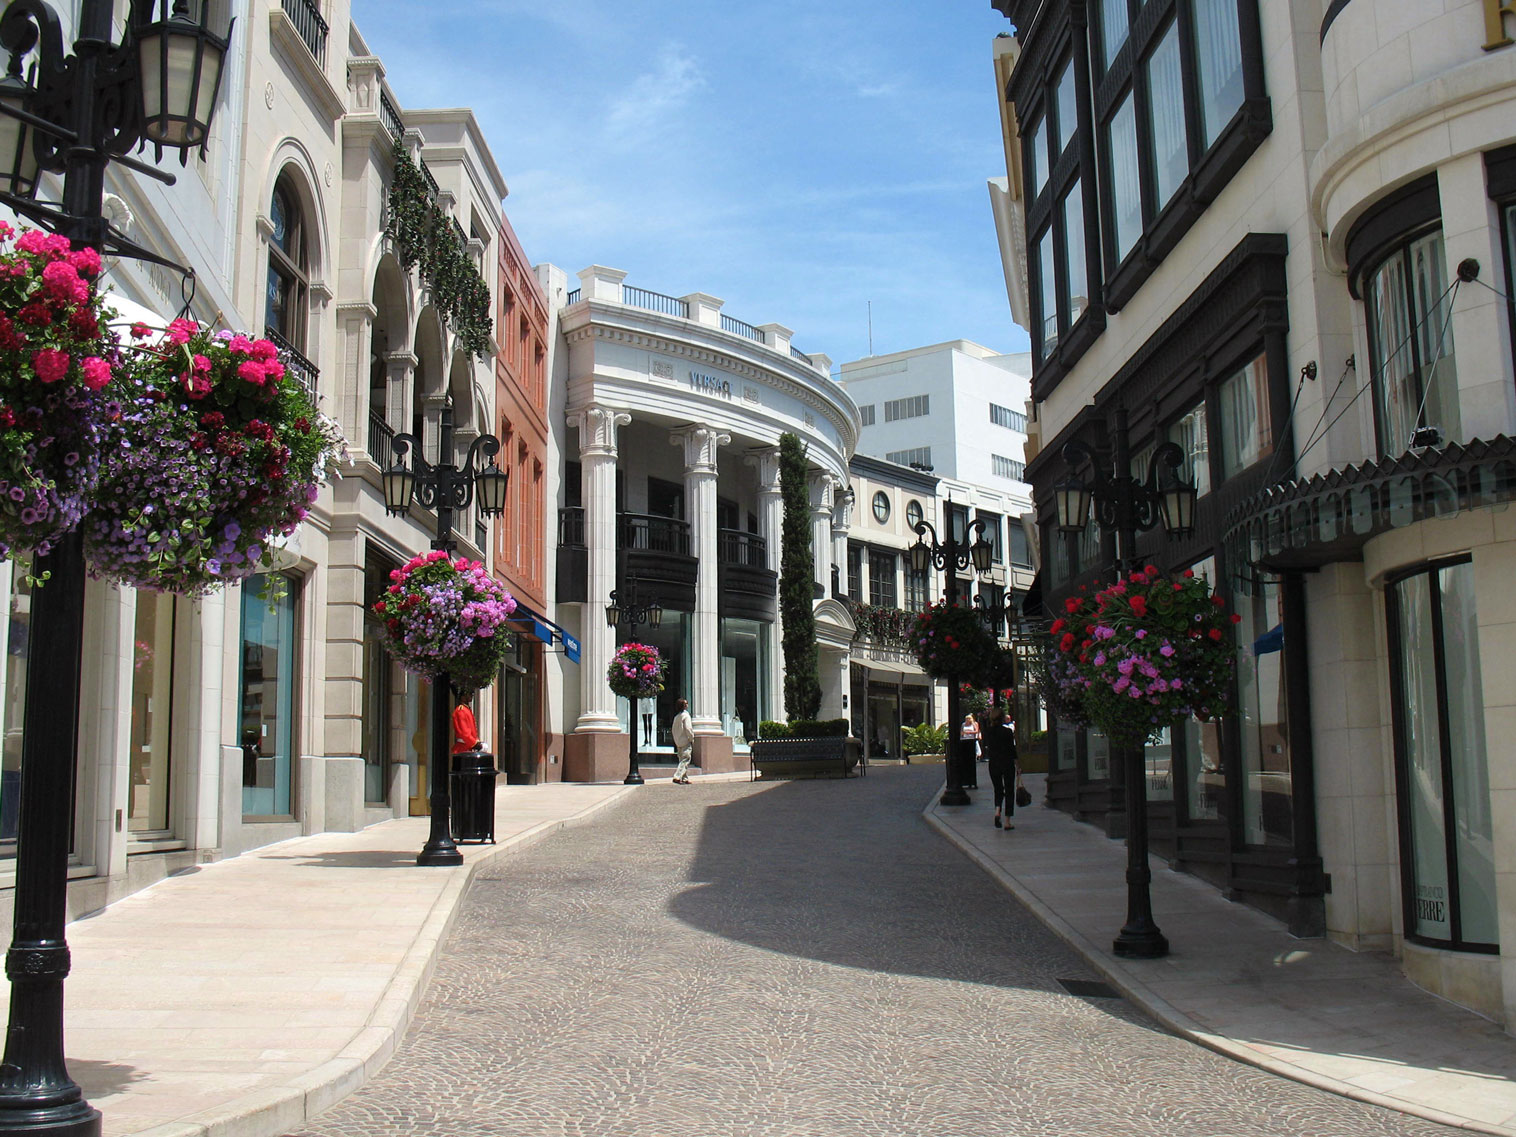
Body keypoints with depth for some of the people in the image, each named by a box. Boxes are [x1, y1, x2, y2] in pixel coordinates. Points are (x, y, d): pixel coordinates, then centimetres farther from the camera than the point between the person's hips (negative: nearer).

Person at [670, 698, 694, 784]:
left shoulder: (676, 717, 12)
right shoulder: (686, 715, -11)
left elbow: (673, 729, 14)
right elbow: (688, 728, -18)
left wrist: (676, 740, 18)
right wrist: (692, 739, -9)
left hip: (678, 742, 8)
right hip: (686, 741, -8)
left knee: (682, 760, 13)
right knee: (685, 760, -9)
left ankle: (685, 778, 15)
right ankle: (677, 777, -19)